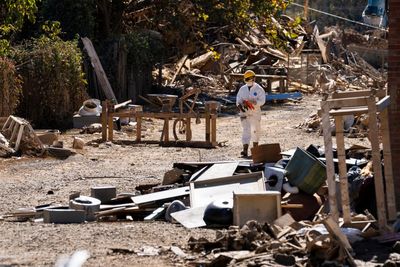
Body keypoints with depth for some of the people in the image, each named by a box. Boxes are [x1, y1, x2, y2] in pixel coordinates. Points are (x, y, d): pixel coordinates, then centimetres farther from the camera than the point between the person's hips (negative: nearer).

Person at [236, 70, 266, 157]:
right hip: (244, 113, 2)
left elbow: (262, 101, -11)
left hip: (255, 113, -2)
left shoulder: (259, 89, -3)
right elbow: (238, 100, 10)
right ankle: (245, 151, -15)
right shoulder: (242, 89, 8)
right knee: (246, 130, -8)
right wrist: (240, 106, -11)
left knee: (255, 130, 9)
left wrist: (251, 103, -23)